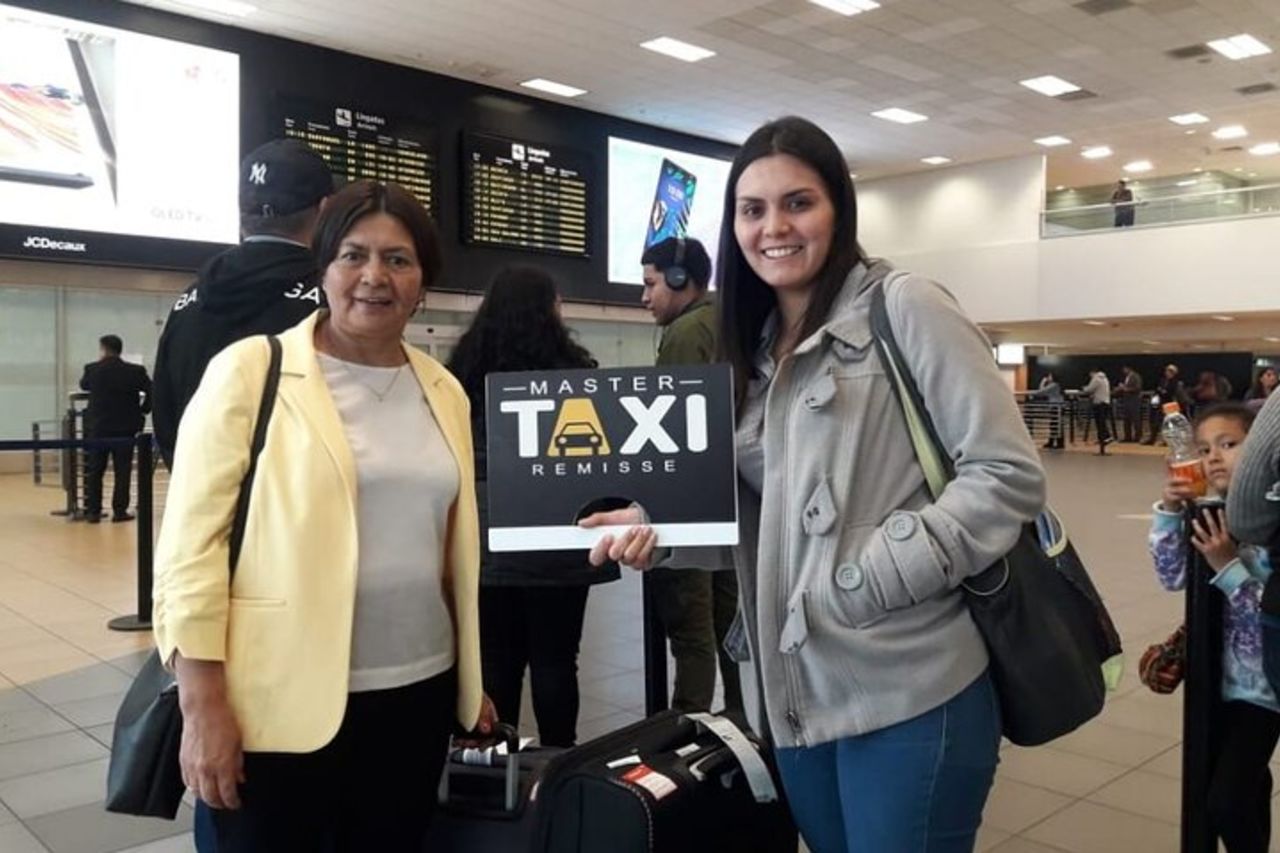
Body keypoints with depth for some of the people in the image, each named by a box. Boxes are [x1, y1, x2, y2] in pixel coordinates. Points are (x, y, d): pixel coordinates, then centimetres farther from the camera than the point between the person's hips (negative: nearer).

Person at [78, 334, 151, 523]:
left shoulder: (92, 369, -5)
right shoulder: (135, 371, -5)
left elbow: (83, 385, 15)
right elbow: (151, 392, -4)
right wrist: (142, 412, 6)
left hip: (98, 427, 1)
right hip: (125, 428, 0)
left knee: (94, 471, 9)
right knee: (122, 471, 4)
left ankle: (93, 512, 10)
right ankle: (120, 511, 3)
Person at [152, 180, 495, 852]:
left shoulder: (444, 392, 8)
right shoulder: (249, 371, -6)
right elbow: (192, 541, -8)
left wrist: (472, 679, 15)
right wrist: (201, 706, -12)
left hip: (417, 693, 5)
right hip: (282, 702, -4)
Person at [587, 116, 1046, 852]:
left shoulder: (905, 308, -8)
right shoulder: (759, 350, 12)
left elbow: (1008, 474, -13)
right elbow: (758, 507, 12)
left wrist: (871, 579, -19)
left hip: (909, 694, -6)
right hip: (799, 695, 7)